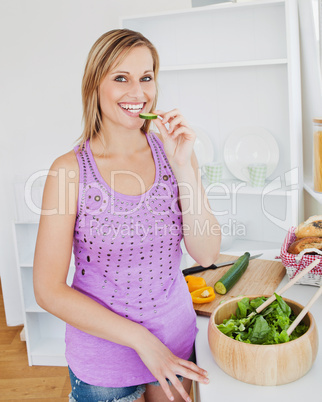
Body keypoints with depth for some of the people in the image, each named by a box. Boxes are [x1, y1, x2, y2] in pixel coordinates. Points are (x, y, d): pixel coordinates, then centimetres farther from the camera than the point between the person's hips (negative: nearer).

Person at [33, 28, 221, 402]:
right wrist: (140, 339, -17)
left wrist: (182, 165, -22)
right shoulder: (70, 170, -16)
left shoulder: (174, 152, -5)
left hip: (177, 342, 3)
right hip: (103, 355, -3)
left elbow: (205, 254, -11)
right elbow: (49, 290, -14)